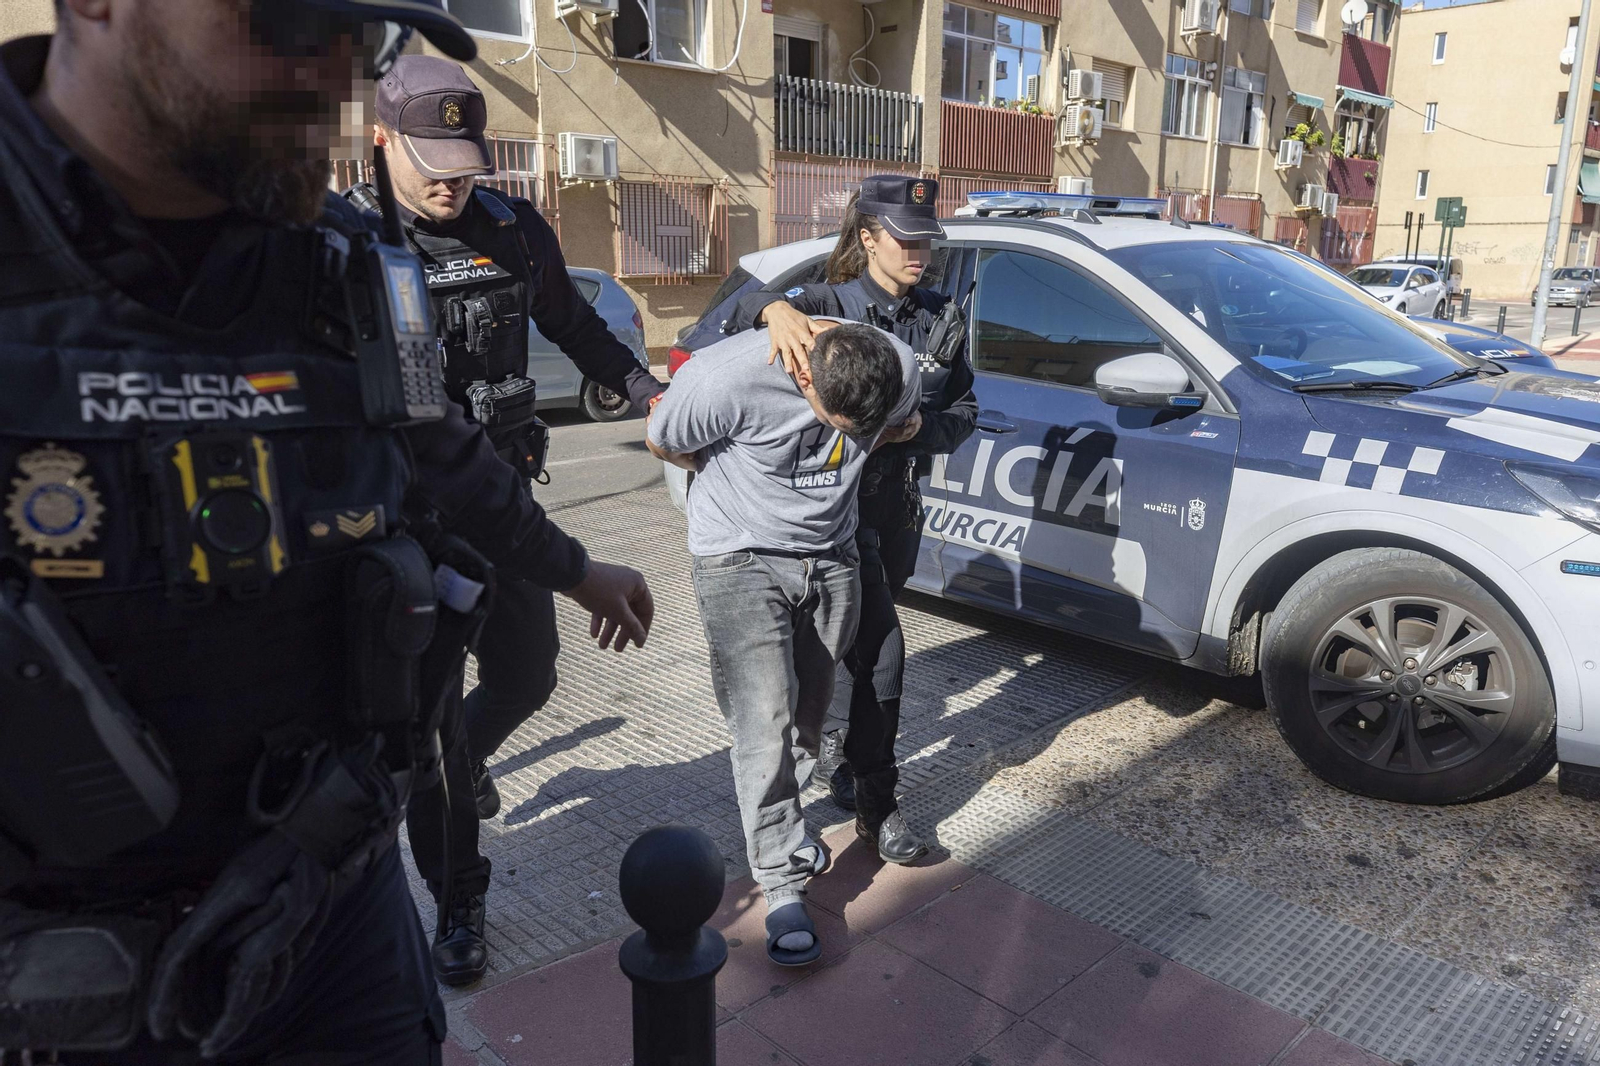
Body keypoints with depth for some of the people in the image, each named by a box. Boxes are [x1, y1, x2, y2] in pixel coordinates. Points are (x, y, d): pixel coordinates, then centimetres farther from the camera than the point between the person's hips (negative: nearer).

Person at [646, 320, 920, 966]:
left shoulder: (897, 369, -17)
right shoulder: (731, 378, -30)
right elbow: (661, 443, -8)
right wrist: (739, 479, 1)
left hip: (831, 557, 4)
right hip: (742, 557, -4)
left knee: (808, 713, 12)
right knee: (765, 720, -11)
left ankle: (777, 825, 36)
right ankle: (783, 882, 1)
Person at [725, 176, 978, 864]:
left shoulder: (942, 321, 5)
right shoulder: (831, 306, -9)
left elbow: (964, 410, 5)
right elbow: (744, 311, -20)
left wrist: (913, 430, -16)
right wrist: (777, 307, -44)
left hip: (900, 502, 5)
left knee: (857, 637, 19)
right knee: (881, 647, -9)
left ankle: (837, 751, 41)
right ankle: (875, 804, 3)